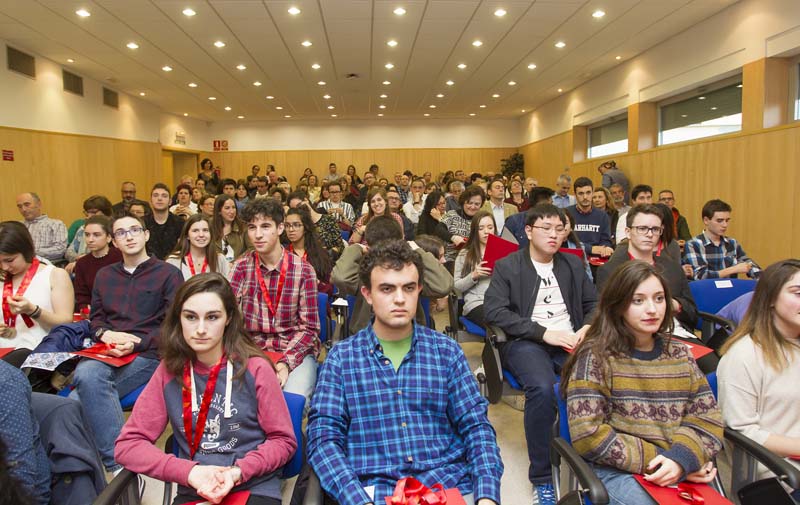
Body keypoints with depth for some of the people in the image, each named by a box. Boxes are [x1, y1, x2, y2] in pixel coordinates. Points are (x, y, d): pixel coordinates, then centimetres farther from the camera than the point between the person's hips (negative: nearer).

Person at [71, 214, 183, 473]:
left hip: (148, 355, -5)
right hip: (107, 354, 5)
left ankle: (117, 463, -28)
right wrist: (105, 333, -1)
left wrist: (136, 343, -13)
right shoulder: (105, 275, 25)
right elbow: (96, 318, 24)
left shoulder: (168, 274, 8)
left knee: (88, 374, -33)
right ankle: (120, 463, -25)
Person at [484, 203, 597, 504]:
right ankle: (542, 477, -15)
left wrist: (586, 329, -5)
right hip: (525, 342, -3)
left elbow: (594, 303, 19)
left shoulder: (572, 263, 18)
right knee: (542, 388, -34)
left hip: (570, 341, 4)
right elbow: (494, 311, -8)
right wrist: (544, 332, -15)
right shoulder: (506, 266, 4)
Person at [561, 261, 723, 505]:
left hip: (683, 469, 5)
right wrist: (658, 460, -13)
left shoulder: (679, 353, 10)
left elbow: (708, 420, 6)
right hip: (617, 470, -5)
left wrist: (682, 459, -13)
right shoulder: (595, 355, -7)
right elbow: (587, 435, -12)